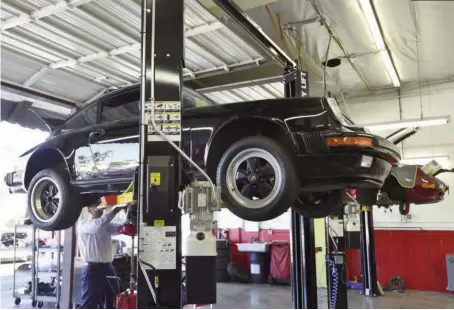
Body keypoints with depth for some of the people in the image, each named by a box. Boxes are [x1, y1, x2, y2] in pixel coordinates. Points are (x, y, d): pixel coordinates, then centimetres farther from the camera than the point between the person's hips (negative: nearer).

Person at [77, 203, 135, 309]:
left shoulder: (106, 225, 17)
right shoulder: (82, 224, -4)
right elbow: (99, 223, -24)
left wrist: (129, 213, -14)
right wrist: (118, 209, -27)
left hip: (108, 268, 7)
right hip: (93, 269, -7)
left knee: (112, 304, 13)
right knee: (88, 305, -2)